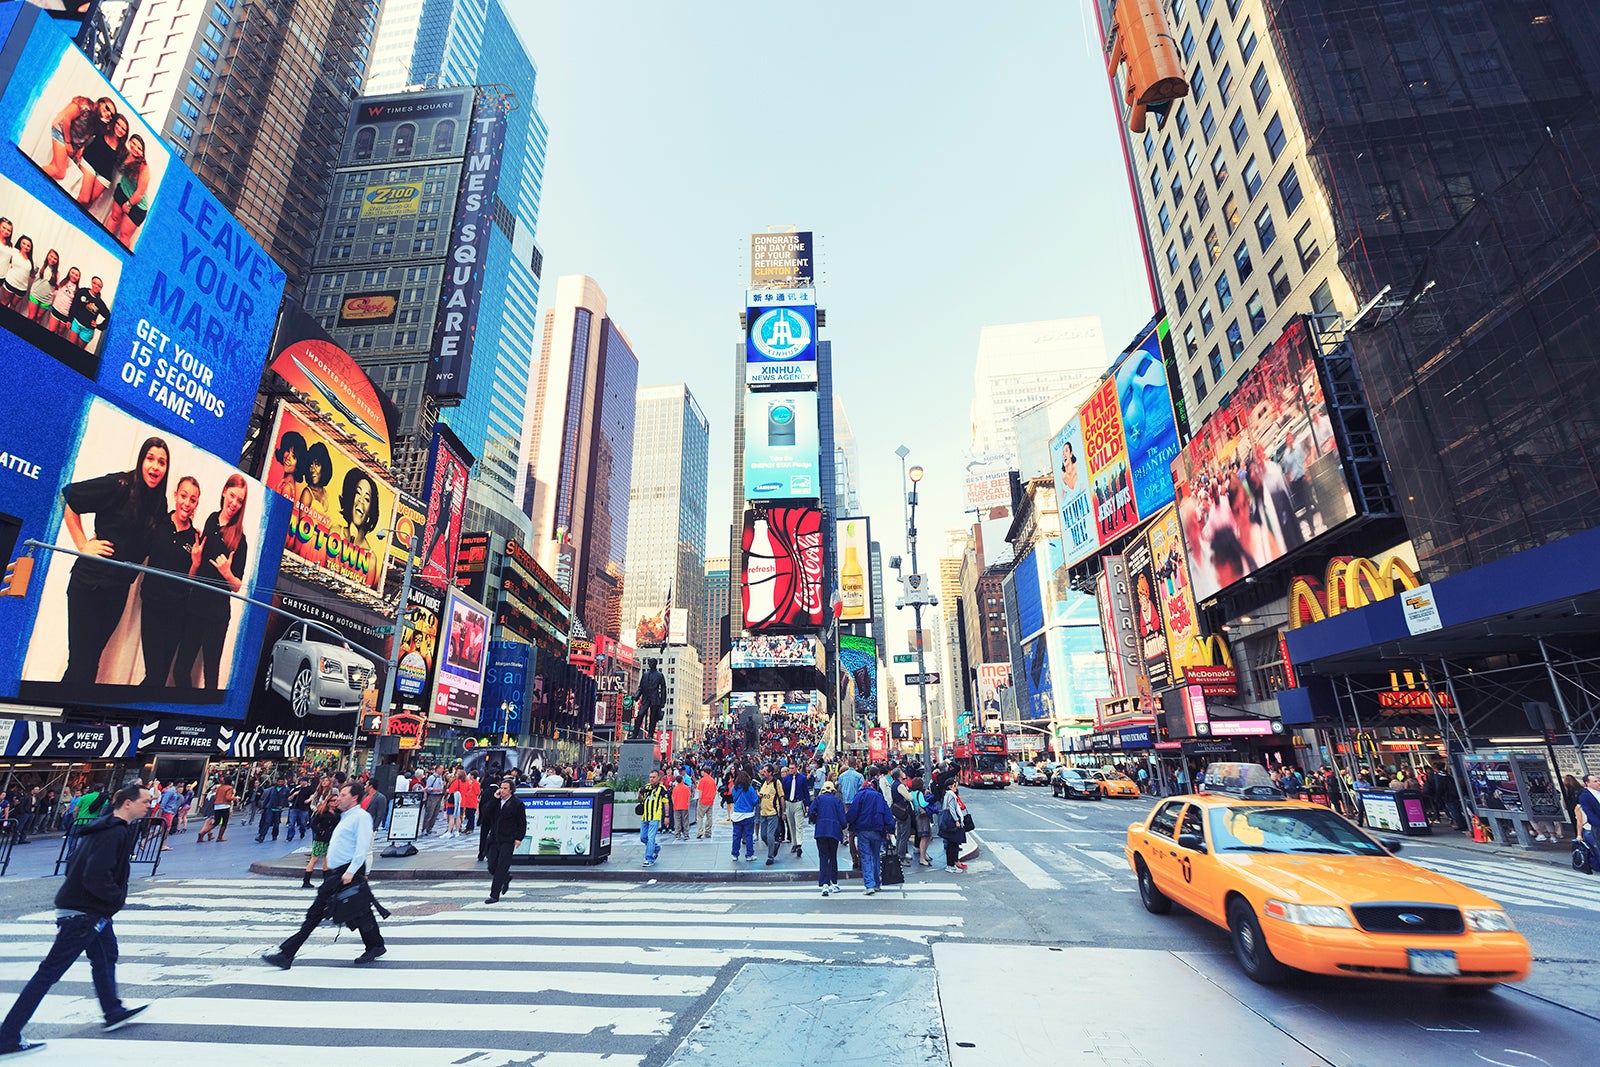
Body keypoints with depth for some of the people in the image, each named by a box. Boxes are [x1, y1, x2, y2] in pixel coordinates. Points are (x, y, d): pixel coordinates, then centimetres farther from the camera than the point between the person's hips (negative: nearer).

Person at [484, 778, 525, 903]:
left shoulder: (517, 804, -4)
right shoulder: (496, 802, 10)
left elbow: (522, 823, -2)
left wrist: (519, 838, -9)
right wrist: (494, 798, -8)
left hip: (508, 841, -5)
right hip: (495, 839, 5)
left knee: (501, 868, -6)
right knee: (492, 867, 7)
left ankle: (494, 895, 1)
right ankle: (506, 877, 36)